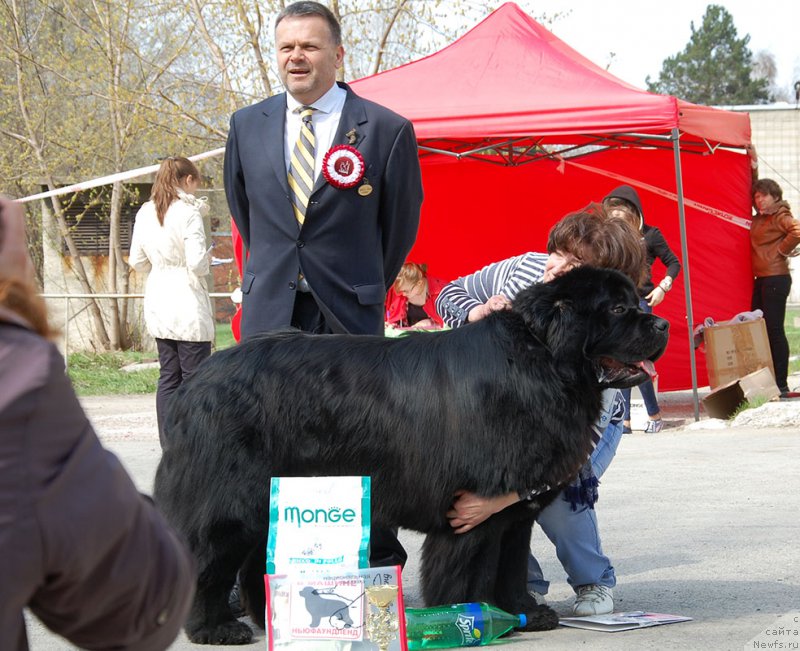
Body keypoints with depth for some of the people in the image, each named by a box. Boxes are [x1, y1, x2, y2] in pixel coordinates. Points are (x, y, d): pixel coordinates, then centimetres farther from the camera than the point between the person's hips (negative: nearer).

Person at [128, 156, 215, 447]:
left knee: (168, 376, 11)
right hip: (187, 303, -7)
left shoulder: (145, 213, 8)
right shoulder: (189, 212, -12)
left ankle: (168, 444, 11)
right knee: (194, 378, -1)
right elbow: (197, 263, -18)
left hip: (158, 302, 7)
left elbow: (137, 261, 13)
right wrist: (207, 261, 2)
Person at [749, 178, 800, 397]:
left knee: (774, 330, -9)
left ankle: (781, 385, -6)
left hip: (776, 279, -9)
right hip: (761, 280, 9)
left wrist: (782, 250, -15)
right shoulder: (758, 220, 15)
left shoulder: (780, 217, -9)